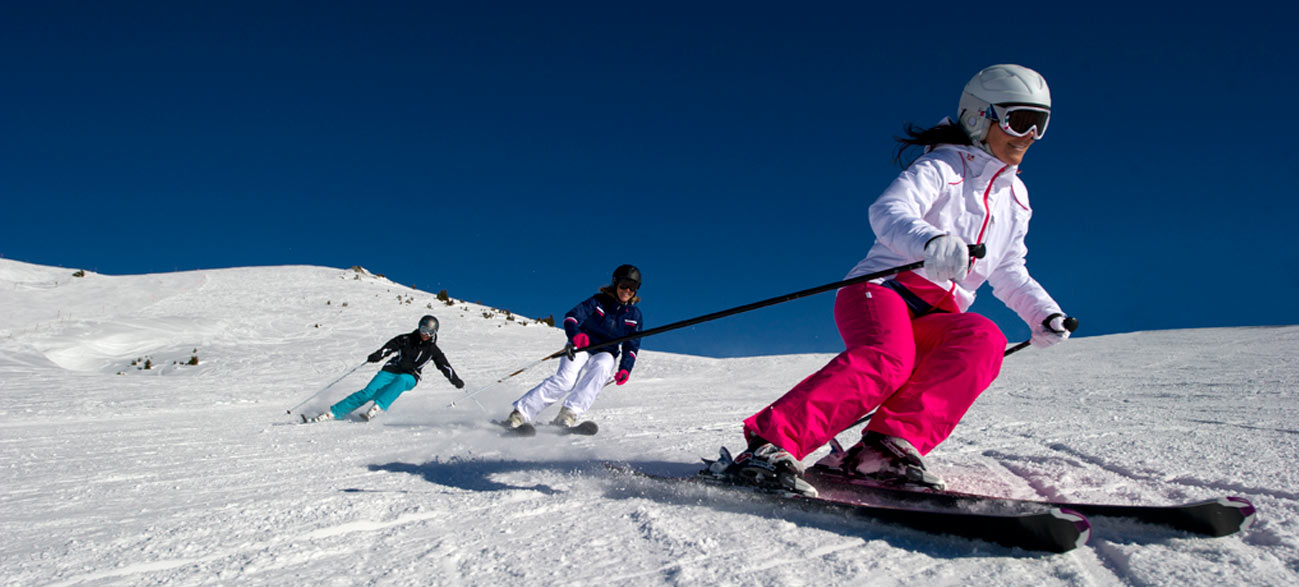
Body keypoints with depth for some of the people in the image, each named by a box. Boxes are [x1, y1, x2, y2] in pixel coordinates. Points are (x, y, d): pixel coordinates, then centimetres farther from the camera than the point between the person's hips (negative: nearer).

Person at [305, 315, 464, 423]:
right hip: (390, 371, 0)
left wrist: (457, 381, 6)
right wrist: (377, 355, -24)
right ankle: (331, 413, -19)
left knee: (400, 380, -38)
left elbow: (445, 366, 9)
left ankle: (377, 408, -47)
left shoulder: (433, 350, 4)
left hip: (409, 378, 0)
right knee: (369, 392, -21)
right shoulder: (406, 339, 2)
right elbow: (389, 347, -6)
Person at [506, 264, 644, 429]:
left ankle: (569, 413, -41)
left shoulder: (634, 314, 5)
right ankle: (520, 413, -24)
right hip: (580, 347, -2)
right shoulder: (598, 301, -4)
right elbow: (571, 317, -15)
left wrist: (625, 368, -12)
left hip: (605, 354, 2)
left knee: (601, 367, -35)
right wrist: (575, 335, -37)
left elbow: (631, 346, 5)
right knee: (566, 379, -28)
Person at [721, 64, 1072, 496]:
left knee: (984, 341, -28)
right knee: (887, 359, -37)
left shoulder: (1015, 199, 23)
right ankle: (771, 444, -40)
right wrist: (931, 242, -40)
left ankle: (889, 445, -35)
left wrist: (1044, 314, 14)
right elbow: (888, 211, -19)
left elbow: (1009, 274, 32)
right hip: (880, 287, -6)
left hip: (934, 320, 6)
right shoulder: (941, 168, 0)